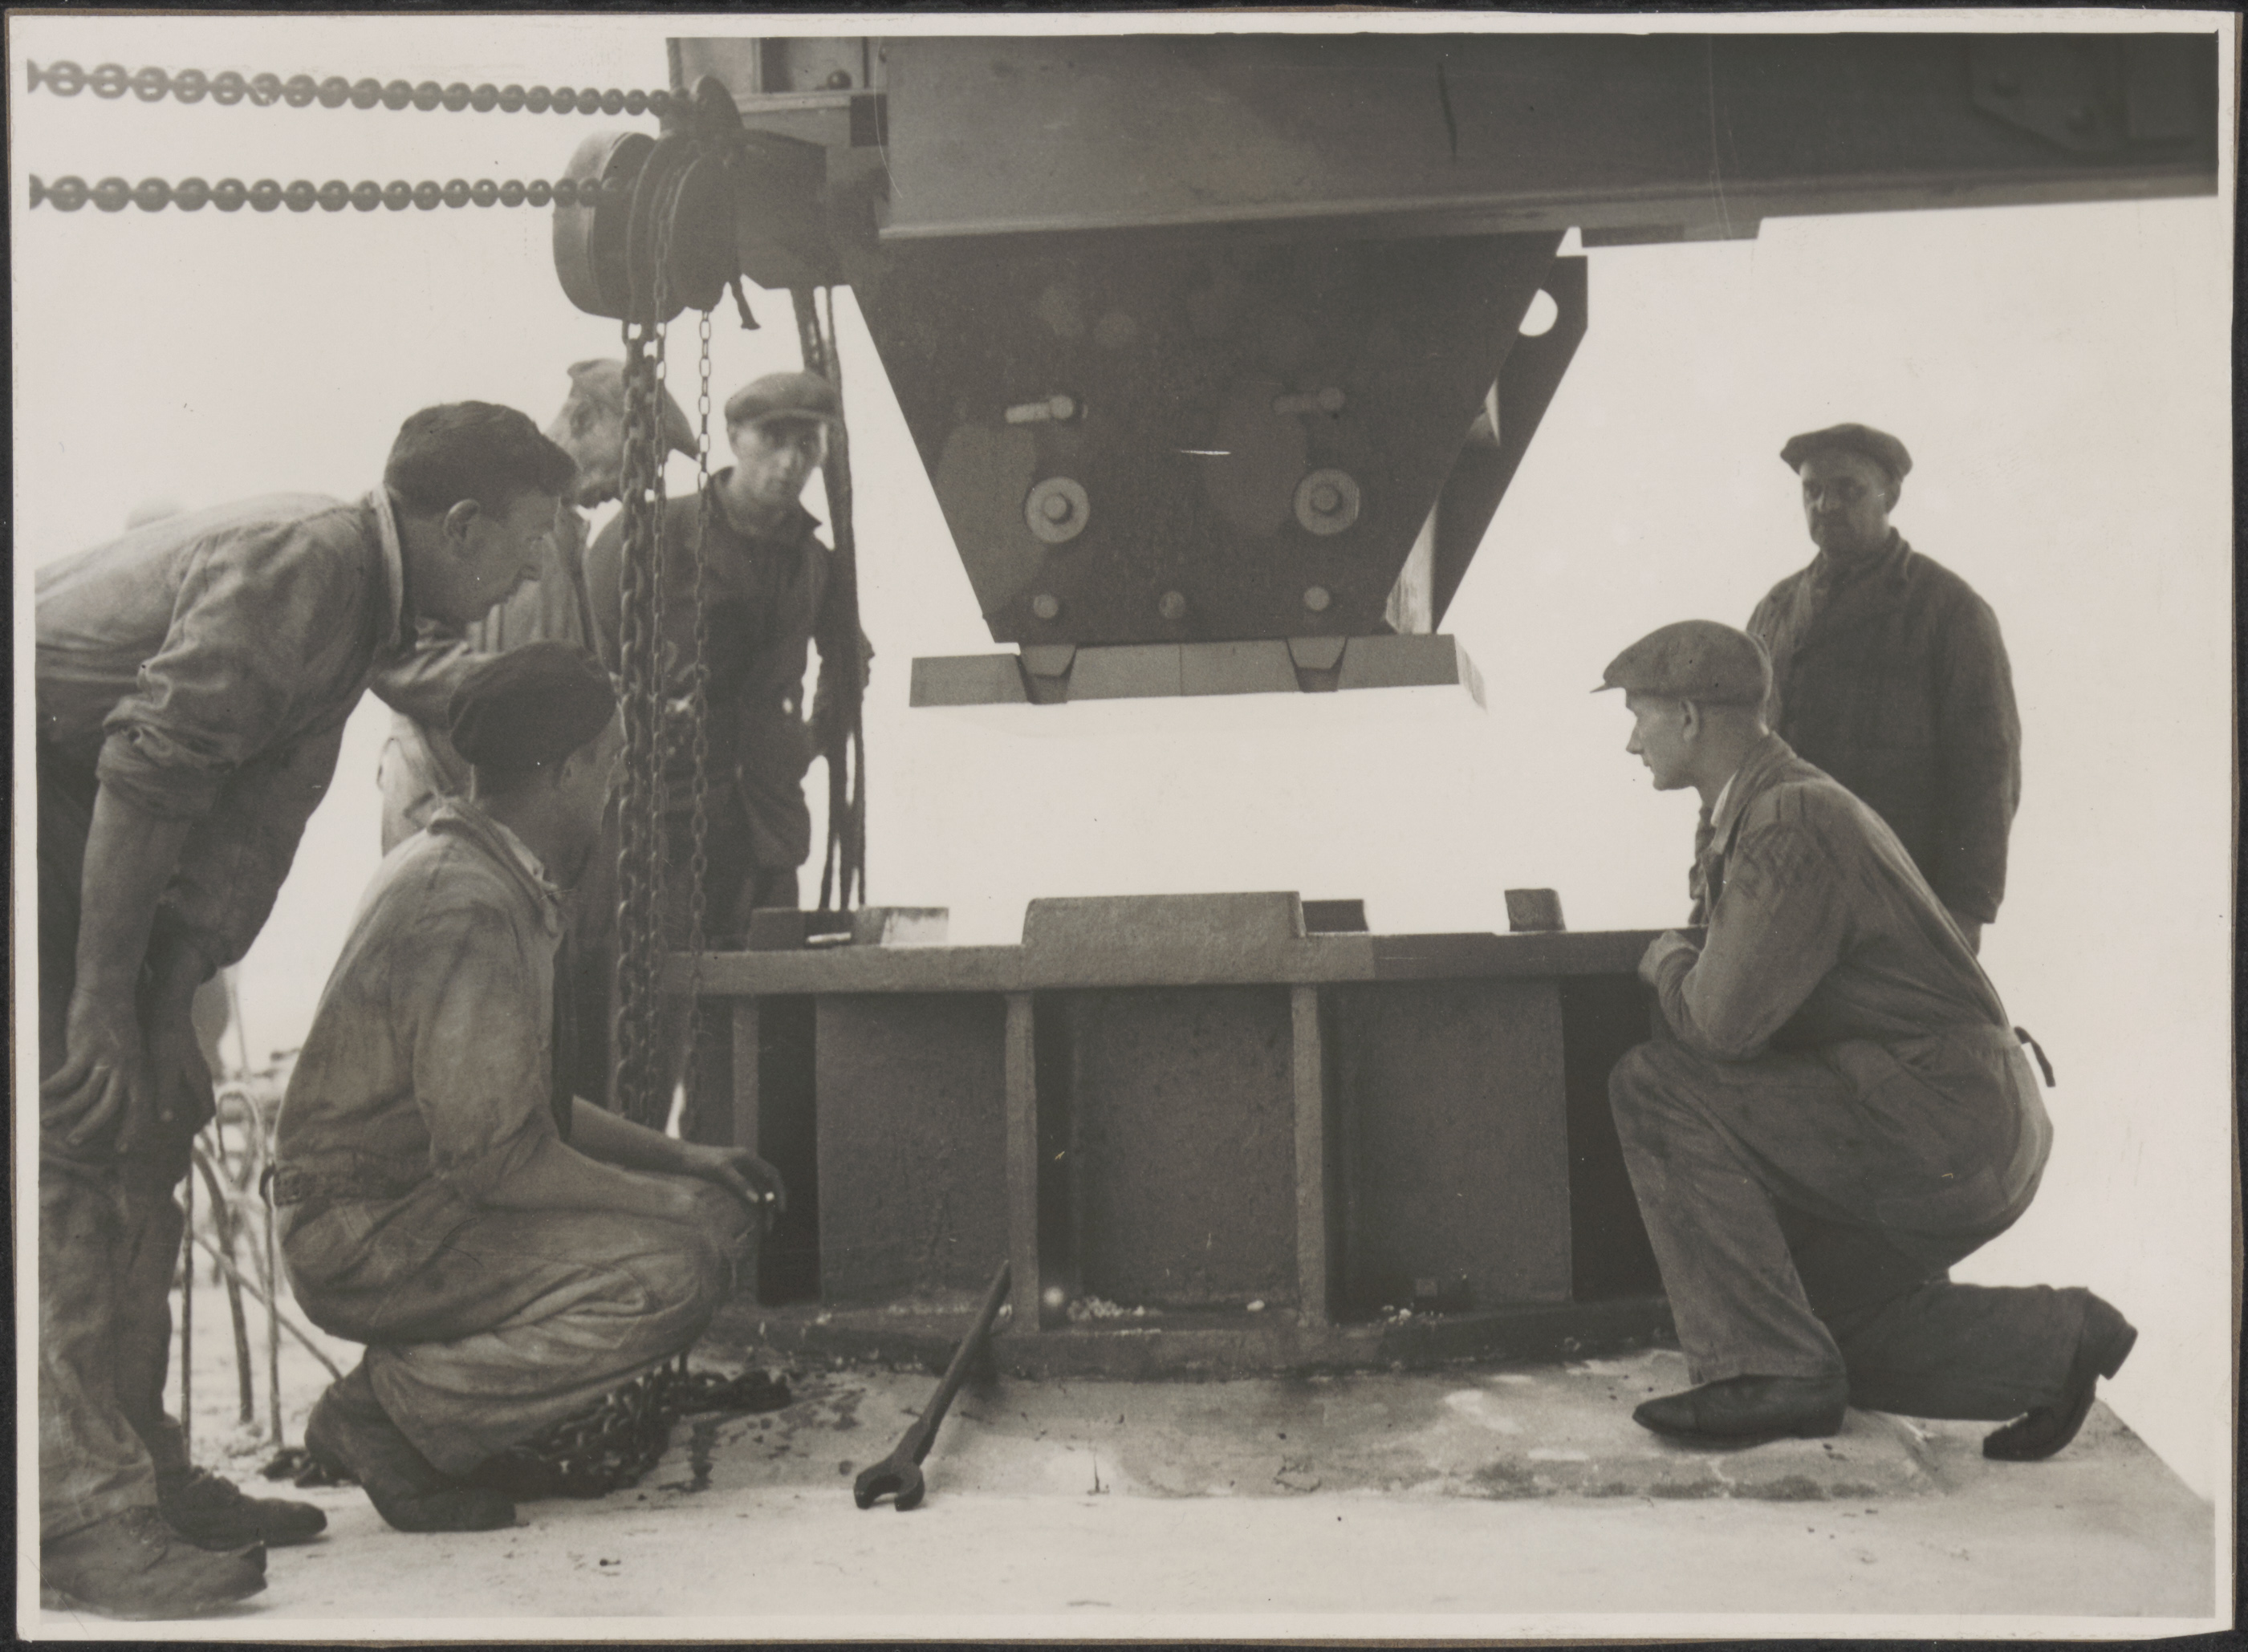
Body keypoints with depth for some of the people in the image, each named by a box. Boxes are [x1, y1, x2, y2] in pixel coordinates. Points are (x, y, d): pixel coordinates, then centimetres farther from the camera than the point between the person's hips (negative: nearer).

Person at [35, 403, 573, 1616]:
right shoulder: (298, 565, -22)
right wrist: (105, 1004, -26)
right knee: (79, 1138, -14)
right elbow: (148, 773, -28)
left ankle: (140, 1469, 18)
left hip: (71, 830, 11)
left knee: (146, 1128, 11)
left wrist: (170, 1011, 3)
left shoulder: (355, 588, 10)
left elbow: (245, 826, 8)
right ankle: (82, 1512, -11)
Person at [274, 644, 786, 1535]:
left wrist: (688, 1161, 10)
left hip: (422, 1204, 10)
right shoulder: (470, 909, -22)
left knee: (719, 1209, 8)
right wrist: (670, 1202, -14)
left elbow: (524, 1106, 18)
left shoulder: (484, 870, 13)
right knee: (674, 1272, -24)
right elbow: (494, 1159, -24)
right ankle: (390, 1409, -9)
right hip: (364, 1240, -10)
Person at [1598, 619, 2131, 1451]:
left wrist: (1670, 964, -5)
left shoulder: (1793, 822, -19)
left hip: (1938, 1127, -11)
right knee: (1828, 1322, 21)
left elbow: (1724, 1021, -25)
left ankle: (1770, 1368, -15)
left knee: (1655, 1086, -17)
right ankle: (2056, 1344, 20)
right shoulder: (1772, 804, 15)